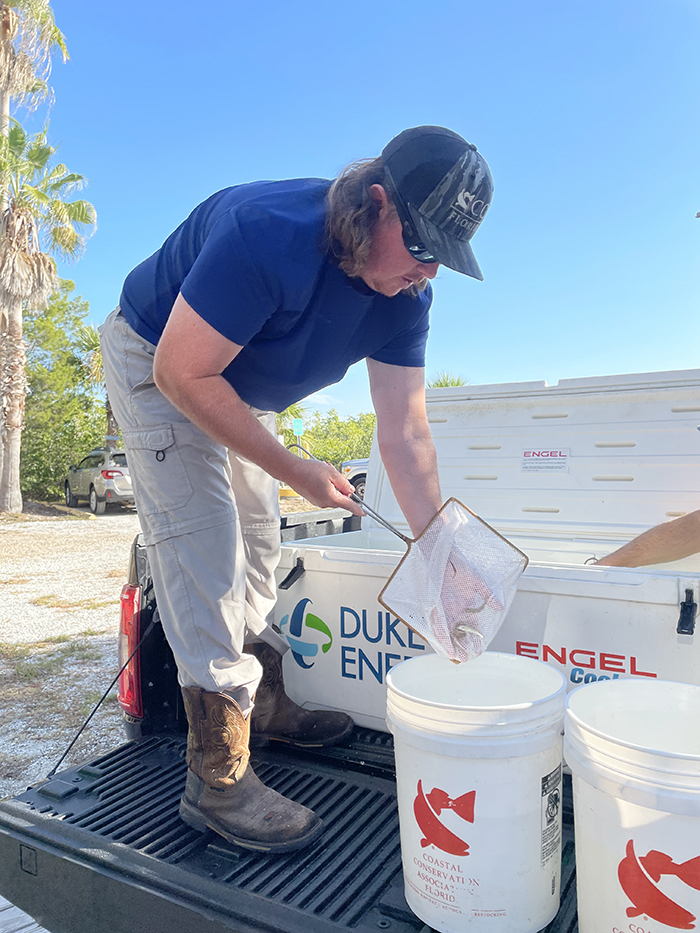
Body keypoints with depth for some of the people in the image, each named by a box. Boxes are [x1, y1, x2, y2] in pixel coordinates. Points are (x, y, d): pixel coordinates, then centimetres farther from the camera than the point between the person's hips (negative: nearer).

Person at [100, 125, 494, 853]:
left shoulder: (405, 296, -14)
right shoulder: (268, 234, -36)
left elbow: (404, 432, -15)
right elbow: (182, 375, -31)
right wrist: (296, 471, -27)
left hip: (237, 389, 7)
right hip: (157, 364, -7)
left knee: (257, 546, 11)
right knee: (204, 547, -15)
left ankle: (264, 703, 30)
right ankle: (217, 780, -5)